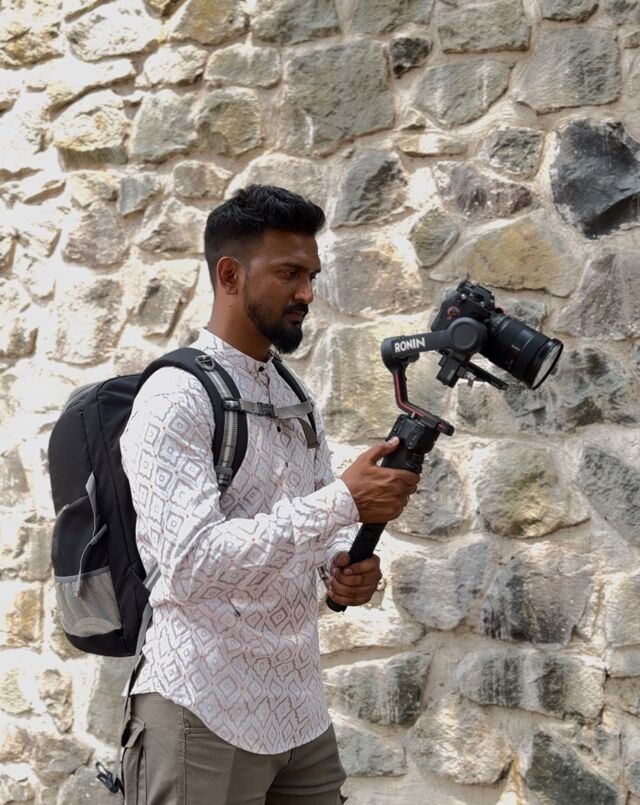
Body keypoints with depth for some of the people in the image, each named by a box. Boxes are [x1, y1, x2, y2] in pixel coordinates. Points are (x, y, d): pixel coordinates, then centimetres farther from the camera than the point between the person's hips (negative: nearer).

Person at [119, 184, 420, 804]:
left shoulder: (297, 402, 12)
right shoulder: (176, 398, -13)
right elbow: (190, 563, -23)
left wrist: (342, 567, -6)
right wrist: (343, 500, -25)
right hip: (204, 712, -7)